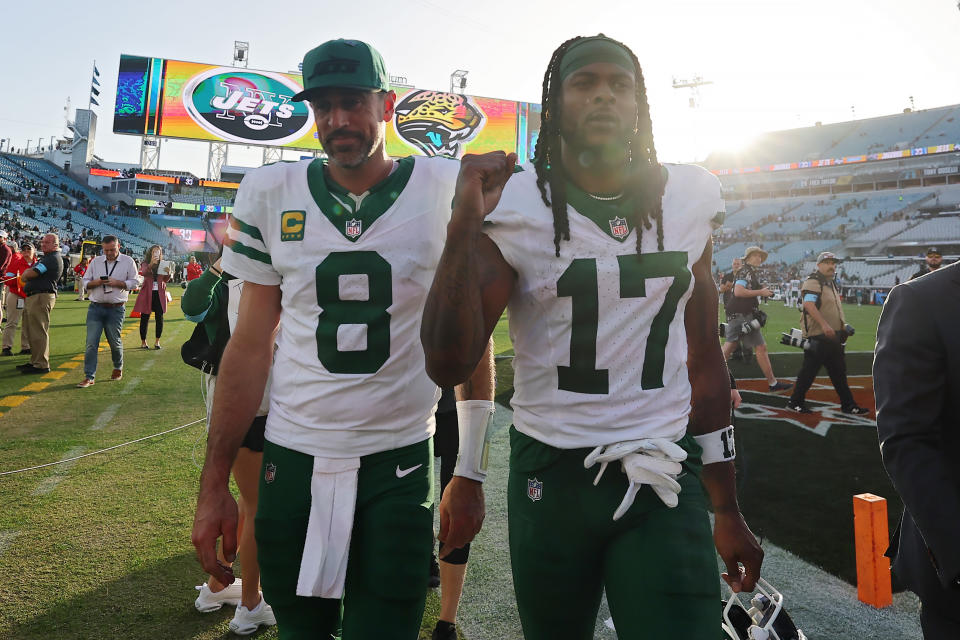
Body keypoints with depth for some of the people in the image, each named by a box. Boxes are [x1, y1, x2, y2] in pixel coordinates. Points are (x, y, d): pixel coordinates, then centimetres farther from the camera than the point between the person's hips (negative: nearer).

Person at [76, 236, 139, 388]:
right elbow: (84, 283, 12)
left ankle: (118, 368, 33)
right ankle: (89, 377, -1)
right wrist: (96, 282, -9)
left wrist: (117, 283, -14)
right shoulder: (95, 262, 11)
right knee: (91, 343, -4)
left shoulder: (128, 261, 3)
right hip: (95, 308, 2)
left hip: (116, 309, -2)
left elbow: (134, 283, 0)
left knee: (114, 341, 8)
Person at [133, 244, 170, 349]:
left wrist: (168, 273, -21)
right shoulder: (146, 264, 3)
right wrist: (151, 264, -35)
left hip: (159, 294, 1)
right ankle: (143, 342, 13)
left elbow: (166, 280, 1)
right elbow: (143, 273, -18)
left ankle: (157, 341, 11)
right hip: (147, 293, -1)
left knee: (159, 318, -1)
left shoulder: (163, 264, 8)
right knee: (145, 318, 2)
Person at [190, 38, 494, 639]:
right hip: (293, 457, 3)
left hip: (401, 460, -2)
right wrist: (215, 483, 4)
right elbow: (251, 346, 4)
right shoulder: (272, 193, 0)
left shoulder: (447, 191, -6)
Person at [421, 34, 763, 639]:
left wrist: (727, 510, 11)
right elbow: (448, 366, -15)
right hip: (550, 474, -1)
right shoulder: (515, 206, -7)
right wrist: (464, 222, -24)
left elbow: (704, 358, 9)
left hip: (664, 477, 2)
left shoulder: (688, 198, 3)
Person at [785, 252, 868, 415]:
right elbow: (808, 304, -25)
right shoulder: (813, 282, -11)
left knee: (839, 371, 13)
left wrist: (843, 326, 20)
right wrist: (824, 324, -32)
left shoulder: (832, 284, 20)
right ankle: (795, 403, 8)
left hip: (832, 336, 10)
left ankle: (848, 405, 20)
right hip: (817, 336, -9)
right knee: (809, 370, -3)